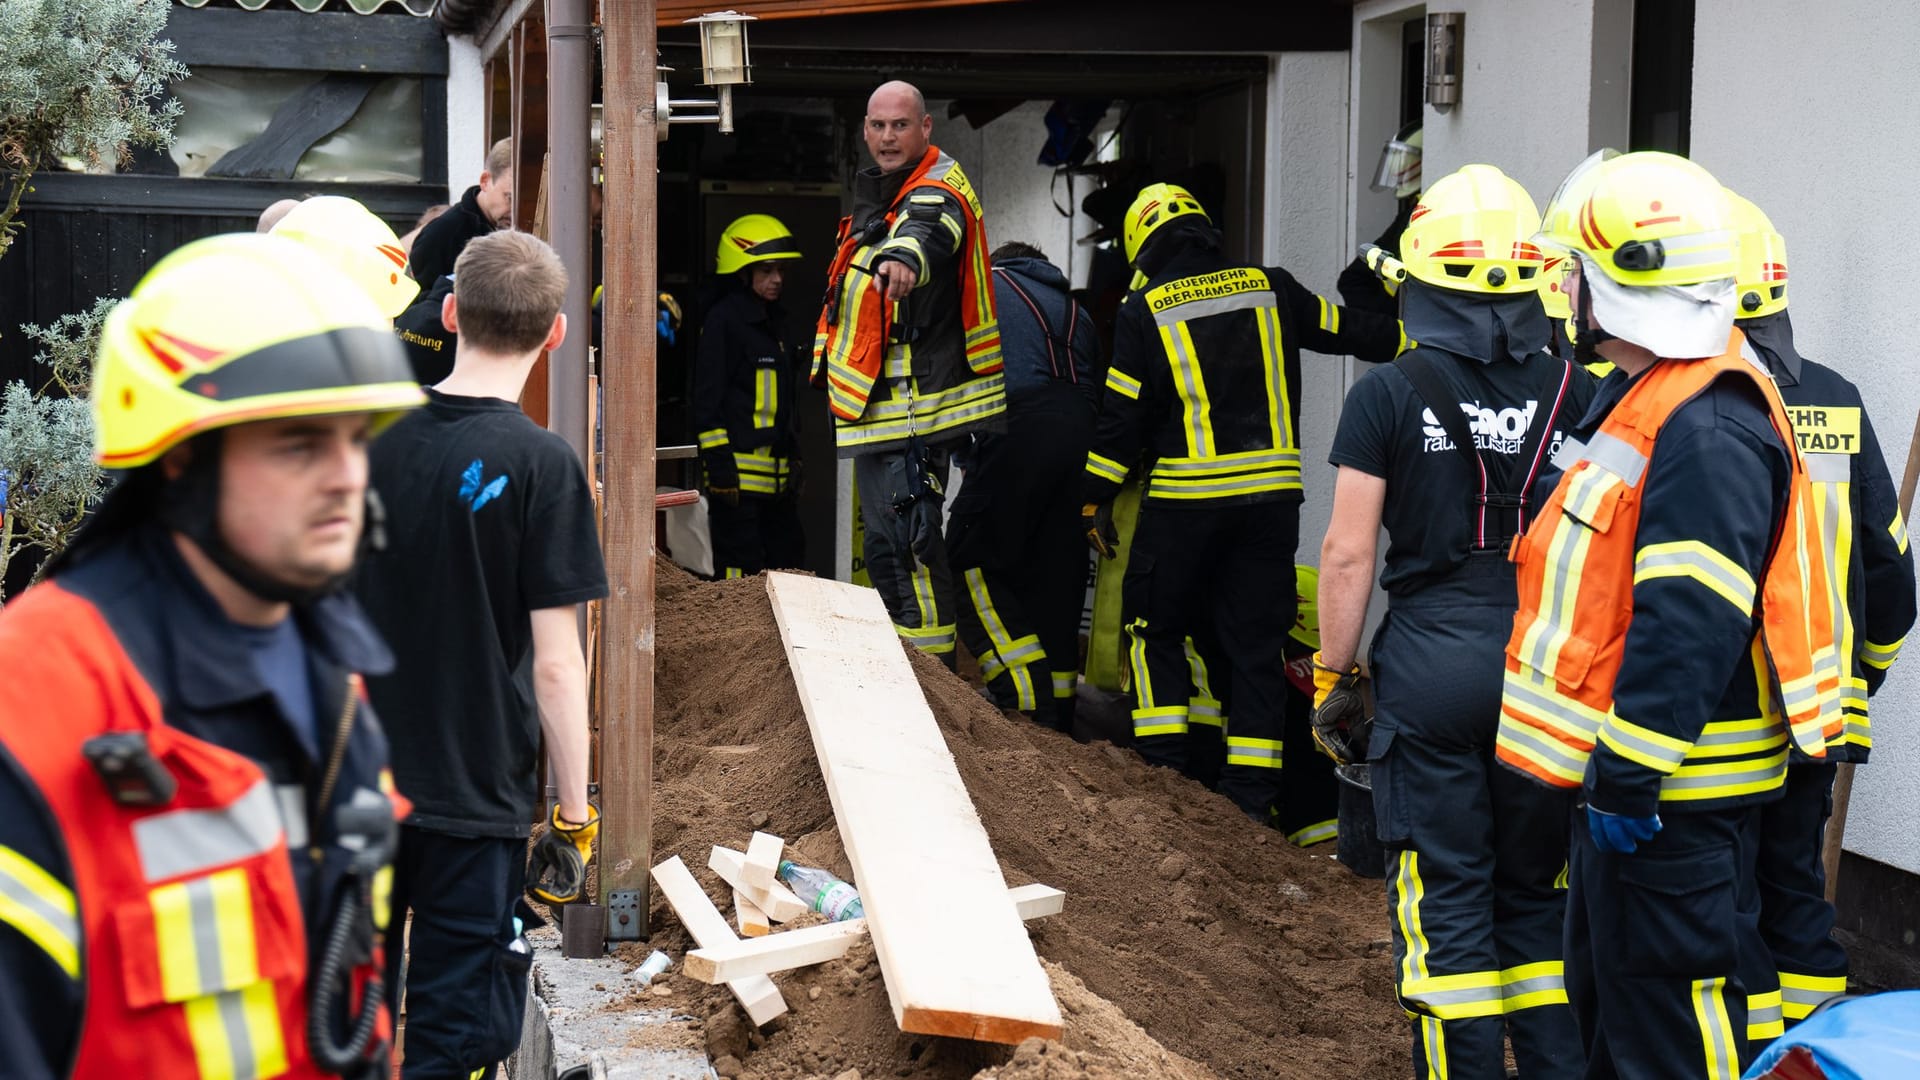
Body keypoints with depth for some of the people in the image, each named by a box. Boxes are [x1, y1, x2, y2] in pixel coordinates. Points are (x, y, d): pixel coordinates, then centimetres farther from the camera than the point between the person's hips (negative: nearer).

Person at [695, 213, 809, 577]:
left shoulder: (777, 321, 18)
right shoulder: (723, 319, -9)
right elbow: (708, 397, -13)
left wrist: (794, 460, 22)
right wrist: (718, 463, -17)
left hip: (777, 474, 9)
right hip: (739, 471, -9)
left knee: (788, 567, 11)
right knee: (741, 570, -8)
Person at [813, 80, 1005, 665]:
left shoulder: (937, 193, -14)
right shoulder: (877, 195, 17)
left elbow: (928, 228, -42)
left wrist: (903, 255, -63)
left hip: (912, 408, -10)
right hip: (879, 408, 11)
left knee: (905, 541, -13)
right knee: (885, 547, 18)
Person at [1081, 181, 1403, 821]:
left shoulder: (1144, 311, -1)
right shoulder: (1270, 288, 6)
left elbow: (1122, 415, -1)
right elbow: (1350, 332, 16)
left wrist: (1096, 502, 7)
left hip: (1185, 498, -3)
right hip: (1272, 495, 3)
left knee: (1156, 628, 13)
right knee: (1258, 638, 8)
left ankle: (1162, 766, 7)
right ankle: (1251, 793, 8)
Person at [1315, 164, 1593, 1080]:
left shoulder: (1388, 394, -6)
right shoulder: (1572, 390, 1)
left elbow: (1348, 553, -6)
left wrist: (1331, 676, 4)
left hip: (1429, 662, -3)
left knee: (1446, 900, 5)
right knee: (1536, 891, 15)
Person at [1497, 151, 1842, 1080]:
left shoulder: (1708, 429, -22)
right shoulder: (1645, 398, 13)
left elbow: (1690, 626, -27)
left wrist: (1631, 777, -25)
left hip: (1672, 792, -11)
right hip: (1622, 766, 11)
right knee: (1603, 989, 22)